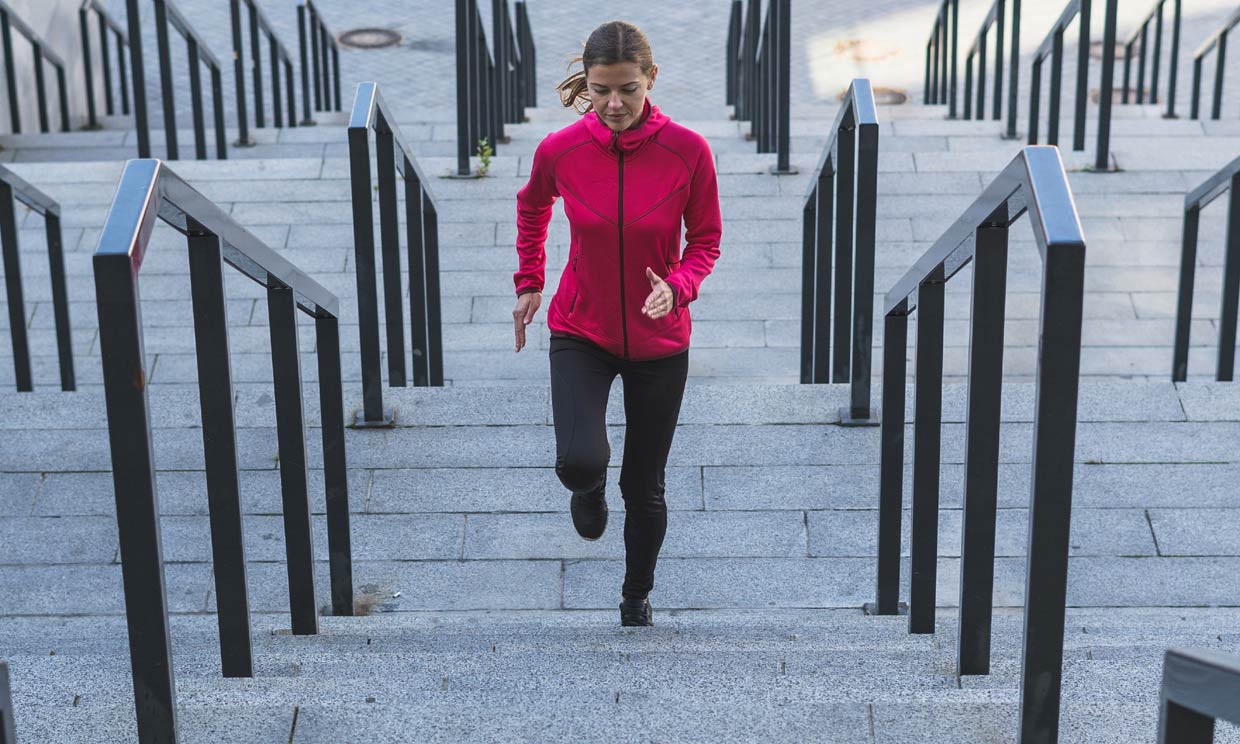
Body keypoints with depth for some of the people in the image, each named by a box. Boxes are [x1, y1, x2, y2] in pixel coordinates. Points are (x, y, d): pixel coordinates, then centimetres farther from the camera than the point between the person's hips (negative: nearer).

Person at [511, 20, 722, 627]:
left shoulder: (688, 151, -16)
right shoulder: (559, 151, -13)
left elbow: (705, 240, -3)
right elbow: (532, 207, 11)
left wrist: (678, 286, -22)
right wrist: (529, 281, 8)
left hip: (660, 342, 0)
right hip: (580, 333, 0)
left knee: (644, 487, 11)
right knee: (579, 461, -23)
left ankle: (637, 596, 39)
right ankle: (589, 488, 18)